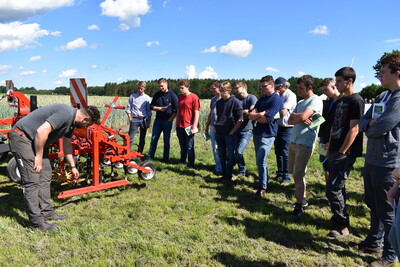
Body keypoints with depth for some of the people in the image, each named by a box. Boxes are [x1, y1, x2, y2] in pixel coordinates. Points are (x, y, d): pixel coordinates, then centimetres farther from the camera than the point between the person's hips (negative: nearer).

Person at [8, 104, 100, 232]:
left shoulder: (71, 121, 9)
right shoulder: (66, 114, -24)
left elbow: (67, 145, 21)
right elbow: (41, 131, -31)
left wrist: (73, 166, 29)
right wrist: (38, 157, -21)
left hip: (36, 141, 11)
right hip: (21, 136, -10)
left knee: (45, 177, 12)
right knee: (32, 181, -9)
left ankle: (47, 212, 21)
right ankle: (36, 221, -2)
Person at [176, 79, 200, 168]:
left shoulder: (193, 97, -9)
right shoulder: (180, 97, 11)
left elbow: (197, 112, -12)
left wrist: (194, 127, -16)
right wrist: (177, 124, 15)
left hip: (188, 127, -6)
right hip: (180, 126, 6)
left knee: (189, 147, 2)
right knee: (182, 146, 16)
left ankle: (191, 164, 11)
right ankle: (182, 160, 30)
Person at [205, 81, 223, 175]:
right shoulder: (213, 99, 14)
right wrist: (207, 127, 21)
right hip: (213, 127, 7)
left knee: (218, 148, -5)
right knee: (214, 148, 12)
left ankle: (220, 169, 5)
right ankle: (217, 166, 24)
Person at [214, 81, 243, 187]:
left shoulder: (235, 102, -8)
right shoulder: (219, 102, 10)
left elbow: (240, 119, -9)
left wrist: (232, 132, -12)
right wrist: (216, 127, 10)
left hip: (229, 134, -6)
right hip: (219, 133, 6)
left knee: (230, 156, -3)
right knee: (221, 155, 11)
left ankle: (228, 178, 5)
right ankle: (224, 175, 23)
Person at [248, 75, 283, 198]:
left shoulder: (276, 99, -10)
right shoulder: (261, 99, 15)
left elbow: (266, 119, -18)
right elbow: (250, 116, 5)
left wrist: (256, 116, -1)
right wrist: (261, 114, -12)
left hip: (267, 135, -8)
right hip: (257, 133, 8)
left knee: (260, 160, -14)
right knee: (260, 161, 13)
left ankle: (262, 188, -3)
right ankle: (263, 184, 25)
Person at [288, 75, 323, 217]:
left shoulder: (316, 100, -8)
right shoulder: (300, 102, 18)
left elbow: (303, 116, -21)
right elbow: (290, 121, 9)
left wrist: (293, 115, 0)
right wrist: (300, 120, -10)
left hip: (304, 143, -9)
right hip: (293, 141, 9)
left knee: (298, 175, -5)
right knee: (295, 173, 15)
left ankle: (298, 207, 5)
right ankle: (302, 200, 29)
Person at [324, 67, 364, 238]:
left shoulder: (356, 101, -12)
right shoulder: (340, 100, 15)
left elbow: (354, 129, -17)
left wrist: (342, 152, -18)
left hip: (345, 153, -9)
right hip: (334, 151, 9)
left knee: (333, 189, -8)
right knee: (338, 187, 16)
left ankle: (342, 225, 6)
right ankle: (338, 219, 29)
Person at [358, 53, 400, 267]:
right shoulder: (381, 97, 12)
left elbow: (381, 128, -23)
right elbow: (362, 122, 11)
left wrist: (369, 128, -2)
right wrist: (371, 124, -11)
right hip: (372, 159, 9)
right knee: (373, 205, 20)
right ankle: (373, 241, 37)